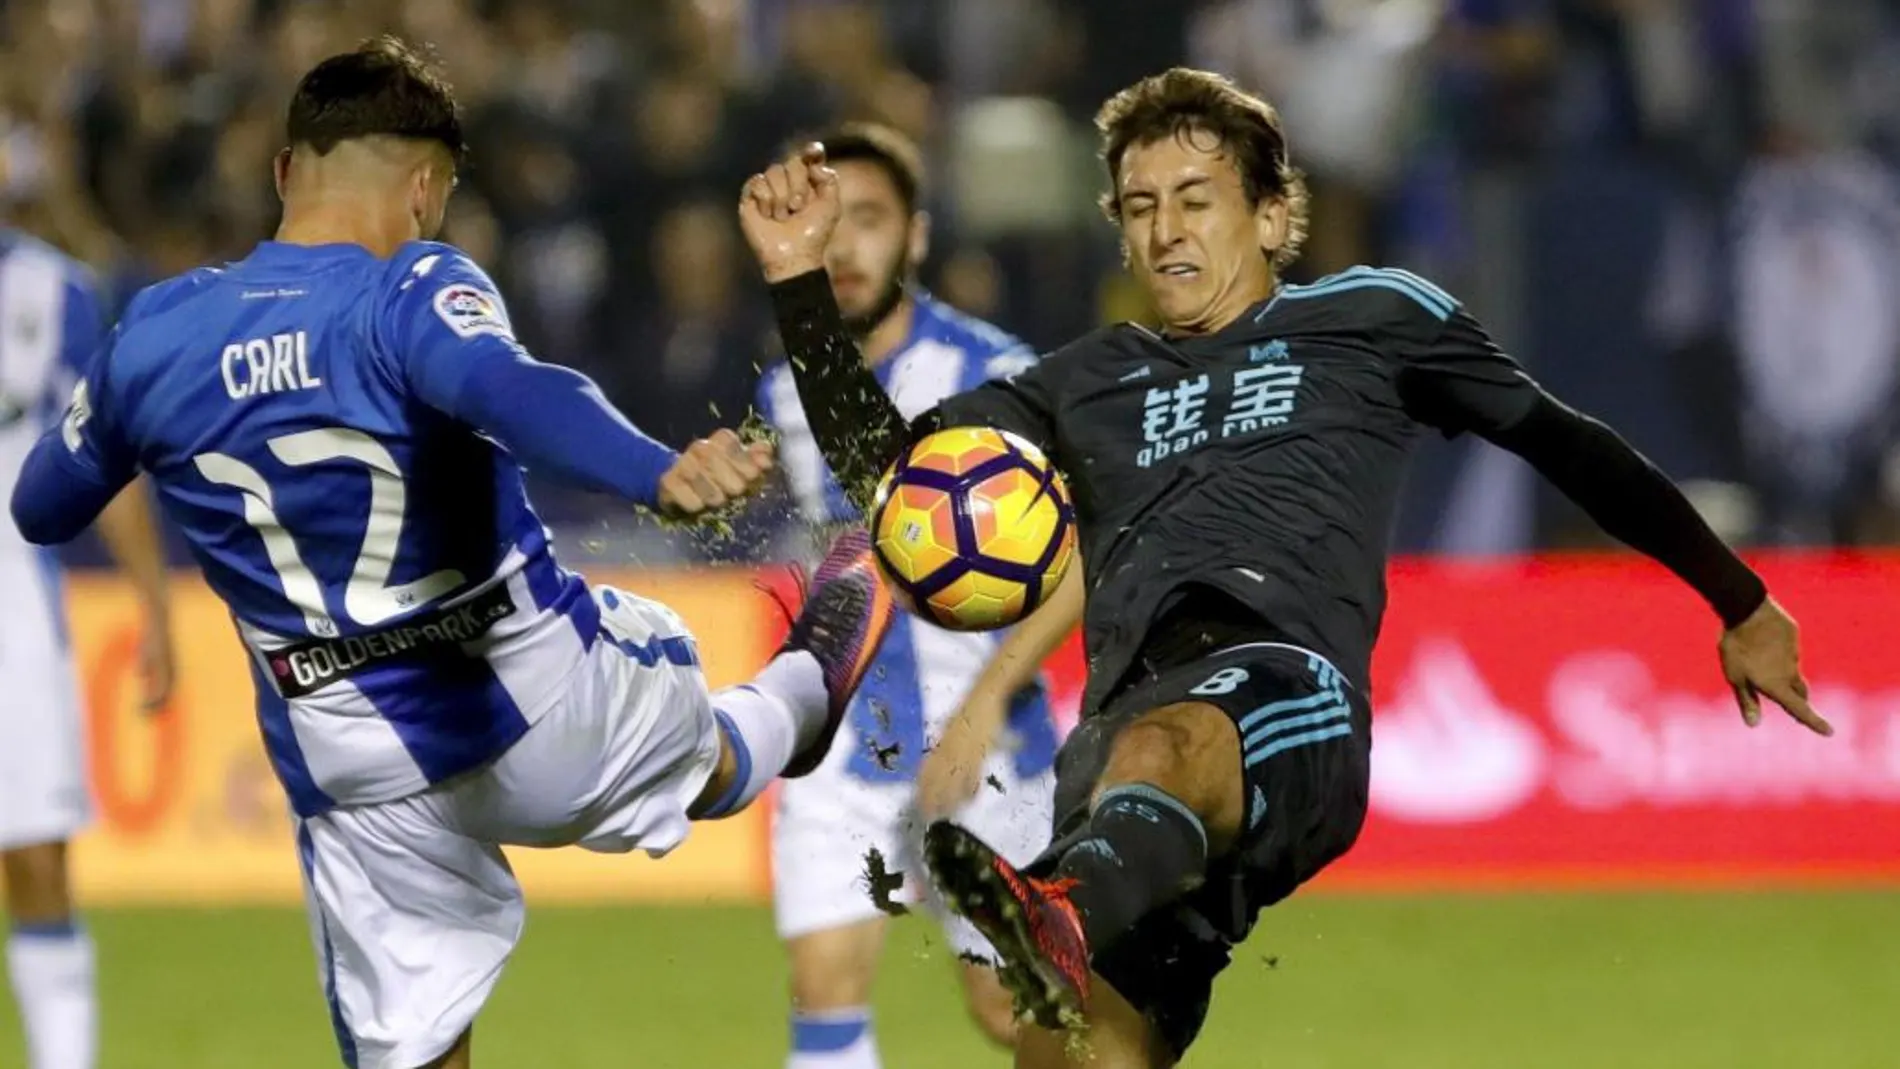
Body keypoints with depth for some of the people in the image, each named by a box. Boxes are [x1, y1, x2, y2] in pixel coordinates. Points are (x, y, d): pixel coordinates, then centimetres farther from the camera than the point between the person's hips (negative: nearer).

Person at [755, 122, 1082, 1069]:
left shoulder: (993, 376, -13)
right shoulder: (785, 396, 4)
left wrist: (986, 702, -21)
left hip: (980, 740, -4)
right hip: (842, 735, 4)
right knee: (825, 986, -12)